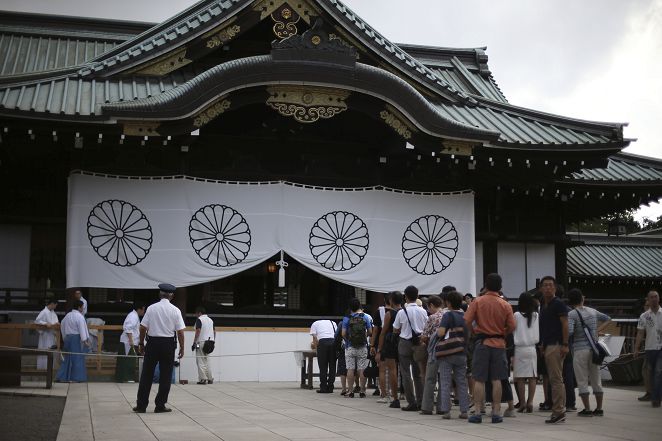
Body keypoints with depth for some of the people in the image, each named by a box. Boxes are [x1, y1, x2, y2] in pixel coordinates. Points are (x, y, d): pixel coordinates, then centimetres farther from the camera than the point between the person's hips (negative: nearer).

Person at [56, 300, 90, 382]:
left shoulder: (67, 315, 11)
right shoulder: (79, 316, -13)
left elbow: (62, 326, 19)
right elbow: (82, 329, -17)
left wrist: (65, 337, 25)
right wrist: (85, 340, -18)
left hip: (68, 338, 7)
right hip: (76, 338, -7)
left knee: (67, 357, 12)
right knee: (77, 357, 0)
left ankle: (62, 376, 10)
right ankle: (75, 377, 1)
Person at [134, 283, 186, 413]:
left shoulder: (151, 308, -2)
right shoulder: (175, 310, -4)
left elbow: (143, 328, -2)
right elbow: (180, 331, -5)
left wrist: (141, 343, 10)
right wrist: (182, 347, 4)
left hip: (152, 343, 1)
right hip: (168, 344, -1)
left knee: (147, 374, 7)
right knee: (165, 375, 8)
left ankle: (141, 405, 9)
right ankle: (160, 406, 10)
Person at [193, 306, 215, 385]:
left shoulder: (199, 319, -8)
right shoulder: (210, 320, 14)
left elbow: (198, 331, -17)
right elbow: (214, 331, 13)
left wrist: (194, 342, -14)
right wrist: (213, 342, 18)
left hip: (201, 342, -7)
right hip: (209, 342, 7)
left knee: (201, 362, -3)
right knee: (206, 361, 14)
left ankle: (203, 379, -7)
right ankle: (210, 379, 12)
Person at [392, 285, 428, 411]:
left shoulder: (402, 312, -11)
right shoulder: (423, 311, -2)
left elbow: (395, 330, -1)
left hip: (405, 343, -4)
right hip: (419, 343, 4)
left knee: (406, 373, 2)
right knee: (418, 373, 13)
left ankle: (412, 403, -2)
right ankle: (420, 402, 12)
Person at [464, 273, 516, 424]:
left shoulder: (478, 301, -5)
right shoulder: (505, 305, -1)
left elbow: (466, 321, -10)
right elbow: (512, 327, -3)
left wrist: (474, 332, 8)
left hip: (482, 343, -1)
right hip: (499, 344, 1)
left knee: (479, 380, 2)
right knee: (496, 380, 6)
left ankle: (477, 413, 1)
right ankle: (496, 412, 7)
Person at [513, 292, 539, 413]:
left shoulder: (517, 315, -5)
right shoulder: (536, 315, 2)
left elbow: (512, 331, -2)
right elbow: (538, 334, 8)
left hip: (519, 349, -2)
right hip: (532, 348, 2)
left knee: (520, 377, 2)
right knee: (532, 377, 3)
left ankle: (522, 403, 1)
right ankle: (530, 401, -6)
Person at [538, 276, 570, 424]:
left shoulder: (558, 304, -7)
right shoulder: (543, 305, 18)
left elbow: (565, 324, -13)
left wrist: (565, 344, -20)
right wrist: (542, 345, 19)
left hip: (556, 345, -9)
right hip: (548, 345, 9)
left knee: (556, 379, -10)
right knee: (555, 379, 11)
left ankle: (558, 411, -10)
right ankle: (560, 411, 15)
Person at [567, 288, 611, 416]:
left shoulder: (572, 314, -8)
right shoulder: (593, 311, 10)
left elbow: (569, 332, -21)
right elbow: (607, 318, 23)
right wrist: (598, 330, 17)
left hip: (580, 350, -5)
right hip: (593, 348, 5)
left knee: (582, 381, 2)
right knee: (596, 380, 12)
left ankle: (587, 409, 2)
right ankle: (599, 409, 16)